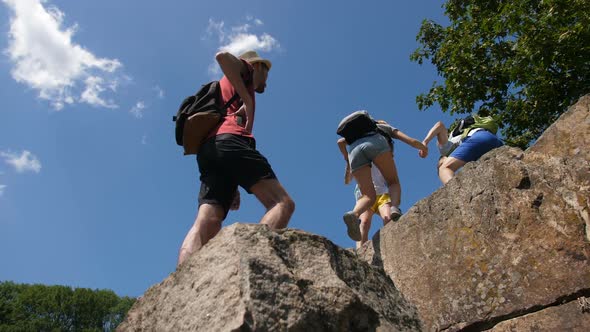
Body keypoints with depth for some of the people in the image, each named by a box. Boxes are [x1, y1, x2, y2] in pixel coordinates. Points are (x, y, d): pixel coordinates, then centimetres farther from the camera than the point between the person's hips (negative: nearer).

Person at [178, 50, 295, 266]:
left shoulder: (228, 87, 43)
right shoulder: (243, 71, 22)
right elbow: (223, 56, -3)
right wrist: (248, 100, -4)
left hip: (208, 150, 8)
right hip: (230, 141, -8)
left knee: (206, 223, -14)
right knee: (282, 203, -18)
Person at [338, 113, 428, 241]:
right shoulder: (387, 127, 38)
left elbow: (340, 142, 29)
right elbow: (412, 141, 26)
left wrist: (348, 162, 39)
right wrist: (424, 148, 47)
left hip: (354, 151, 3)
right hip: (376, 143, -3)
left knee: (369, 196, 3)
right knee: (393, 182, 13)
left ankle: (354, 214, -30)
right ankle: (395, 208, -19)